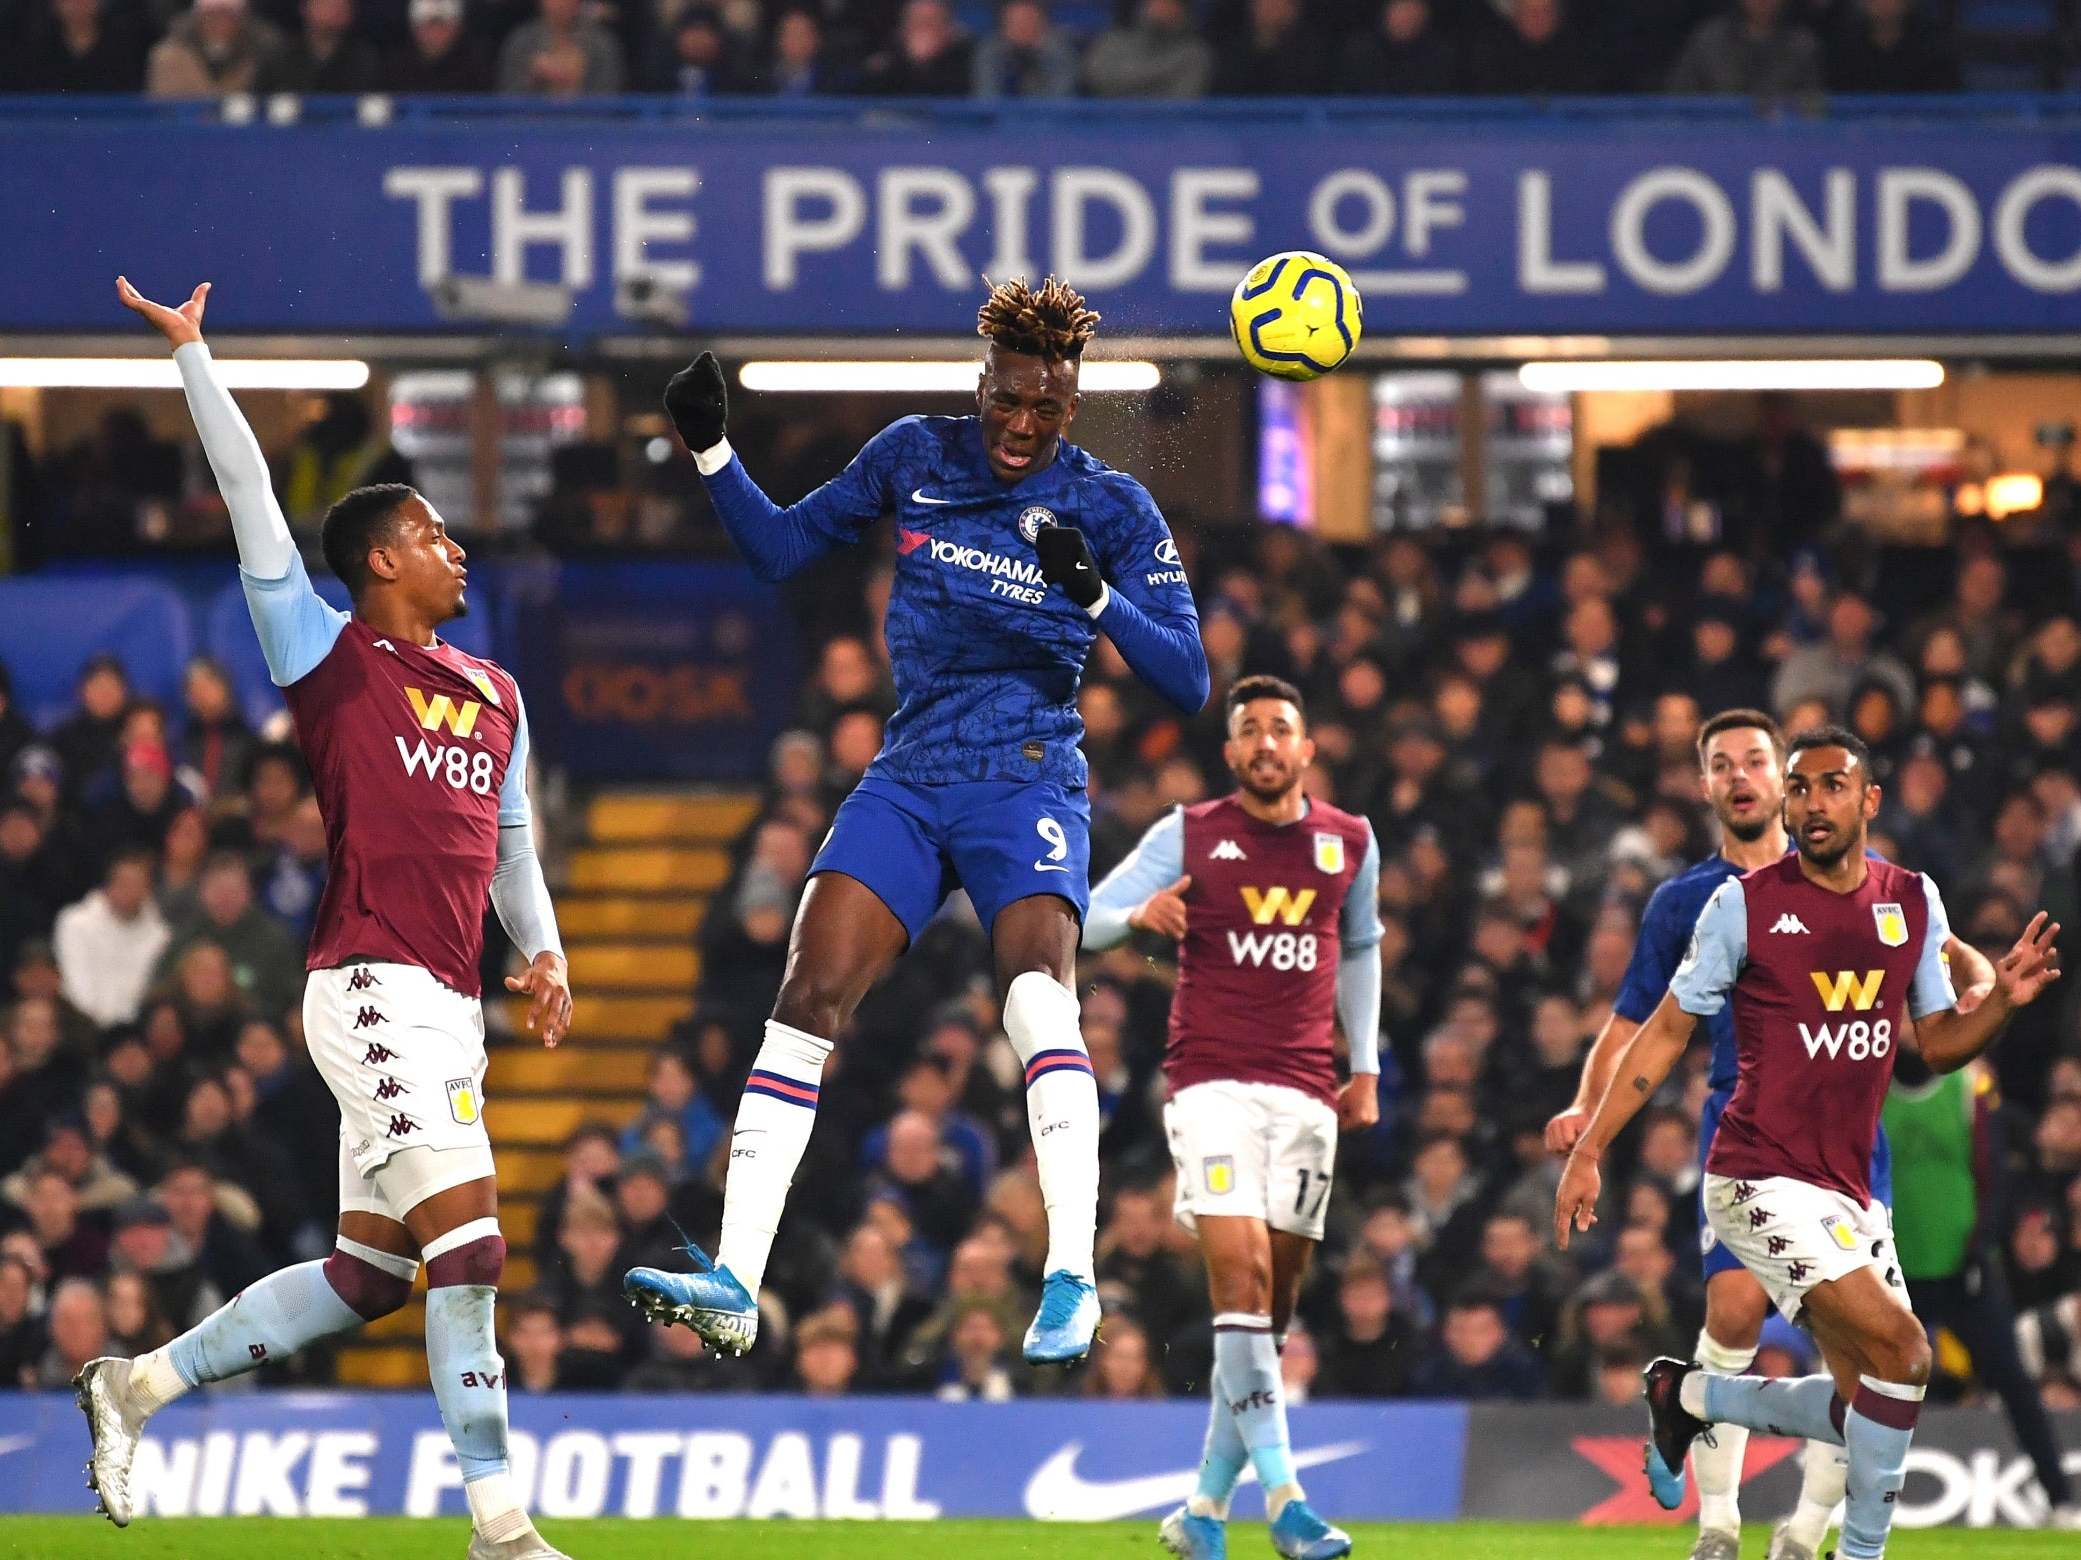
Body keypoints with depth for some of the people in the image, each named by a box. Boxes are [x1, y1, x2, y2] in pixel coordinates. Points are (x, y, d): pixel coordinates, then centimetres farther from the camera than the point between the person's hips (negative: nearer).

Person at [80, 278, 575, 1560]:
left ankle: (139, 1384, 24)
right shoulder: (331, 657, 1)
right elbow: (252, 504, -2)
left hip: (453, 1005, 8)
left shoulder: (495, 694, 20)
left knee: (368, 1274, 9)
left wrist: (541, 949, 10)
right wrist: (191, 354, -4)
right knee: (468, 1236, -16)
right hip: (373, 986, -8)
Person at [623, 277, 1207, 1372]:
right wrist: (710, 449, 3)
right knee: (808, 995, -12)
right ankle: (733, 1286, -14)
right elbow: (780, 549, 17)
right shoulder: (915, 457, 8)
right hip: (907, 779, 3)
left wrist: (1096, 595, -19)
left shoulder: (1112, 509, -1)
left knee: (1037, 983, -28)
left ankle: (1072, 1282, -30)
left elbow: (1185, 680, -4)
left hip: (1028, 782, -3)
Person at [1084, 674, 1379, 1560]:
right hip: (1212, 1081, -4)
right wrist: (1141, 914, -21)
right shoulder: (1188, 836, 3)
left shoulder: (1349, 844, 12)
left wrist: (1365, 1067, 21)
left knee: (1271, 1304, 2)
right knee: (1239, 1274, -19)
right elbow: (1085, 920, 2)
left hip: (1307, 1090, 4)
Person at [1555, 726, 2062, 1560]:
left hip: (1848, 1191, 6)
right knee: (1900, 1348, -20)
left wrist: (2002, 1002, -8)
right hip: (1762, 1179, -6)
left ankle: (1689, 1394, 28)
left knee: (1867, 1406, 6)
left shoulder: (1913, 901, 7)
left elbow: (1938, 1045, 13)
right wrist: (1588, 1150, -3)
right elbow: (1666, 1031, -1)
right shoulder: (1745, 904, -7)